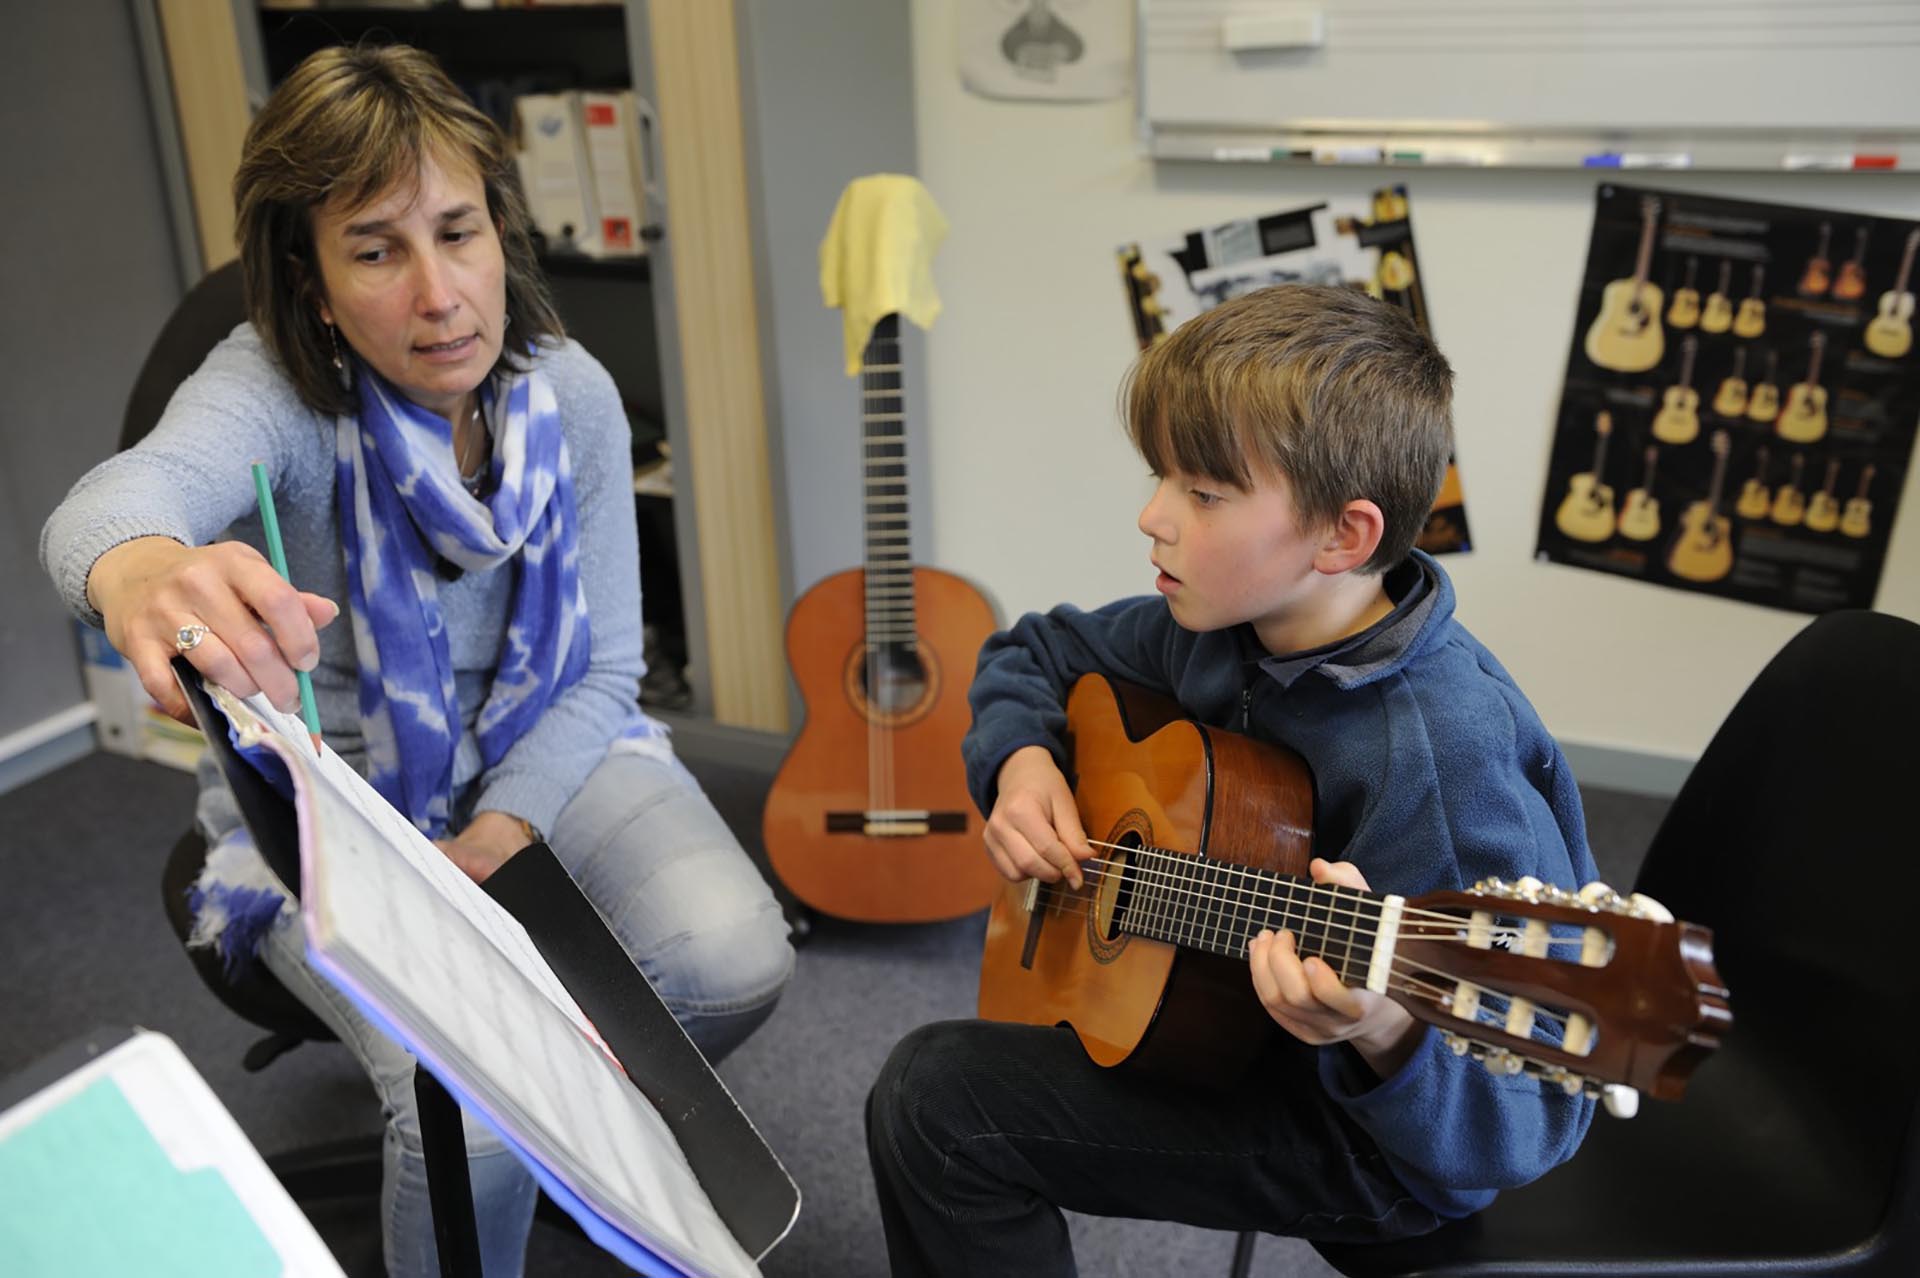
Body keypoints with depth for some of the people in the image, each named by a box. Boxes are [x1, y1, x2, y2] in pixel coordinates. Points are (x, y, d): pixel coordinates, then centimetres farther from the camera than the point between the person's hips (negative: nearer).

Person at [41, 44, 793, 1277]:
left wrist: (490, 848, -17)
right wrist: (144, 572, -71)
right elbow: (133, 483, -45)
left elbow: (603, 667, -5)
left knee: (738, 963, -19)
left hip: (544, 753, 3)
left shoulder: (571, 391, -10)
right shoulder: (277, 386, -20)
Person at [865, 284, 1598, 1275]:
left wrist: (1385, 1028, -49)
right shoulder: (1220, 627, -7)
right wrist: (1021, 764, -9)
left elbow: (1528, 1125, -28)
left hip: (1358, 1134, -8)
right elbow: (1032, 655, 11)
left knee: (932, 1094, -15)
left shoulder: (1445, 762, -31)